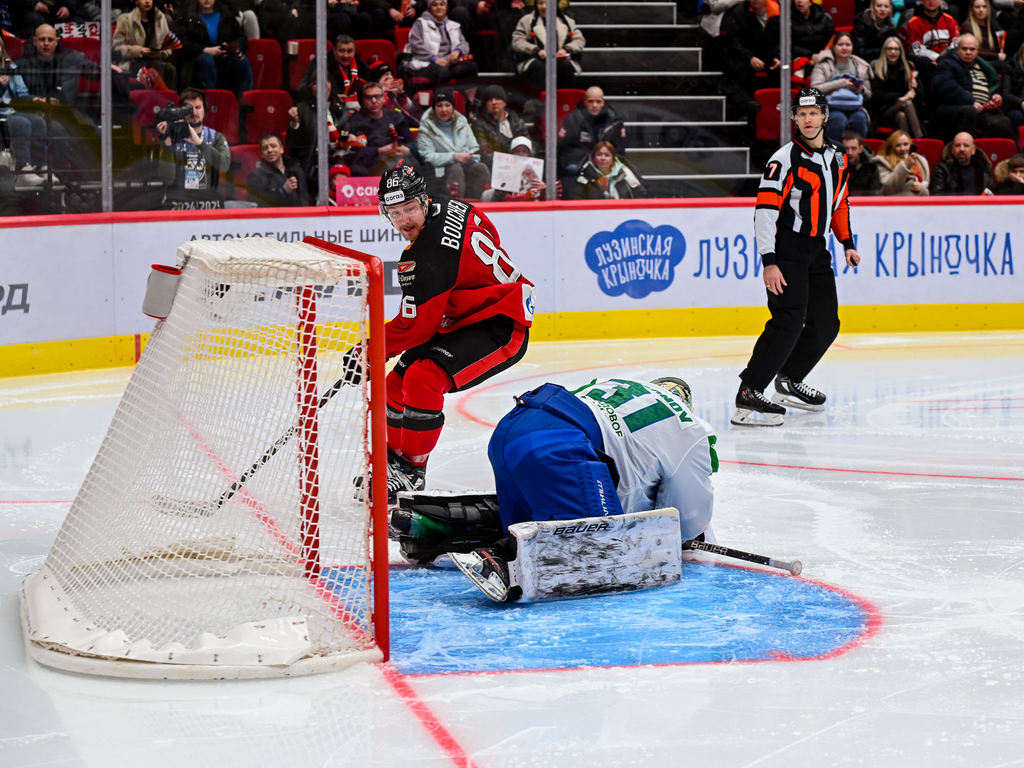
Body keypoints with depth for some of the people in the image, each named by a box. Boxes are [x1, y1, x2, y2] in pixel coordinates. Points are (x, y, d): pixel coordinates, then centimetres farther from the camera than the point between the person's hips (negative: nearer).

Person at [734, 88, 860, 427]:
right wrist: (768, 262, -24)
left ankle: (789, 382, 28)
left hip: (816, 250, 8)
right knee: (789, 321, -20)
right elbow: (765, 210, -19)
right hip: (786, 250, -8)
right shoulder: (785, 159, -14)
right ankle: (748, 396, -21)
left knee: (826, 324, 10)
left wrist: (847, 243, 22)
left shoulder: (837, 158, 10)